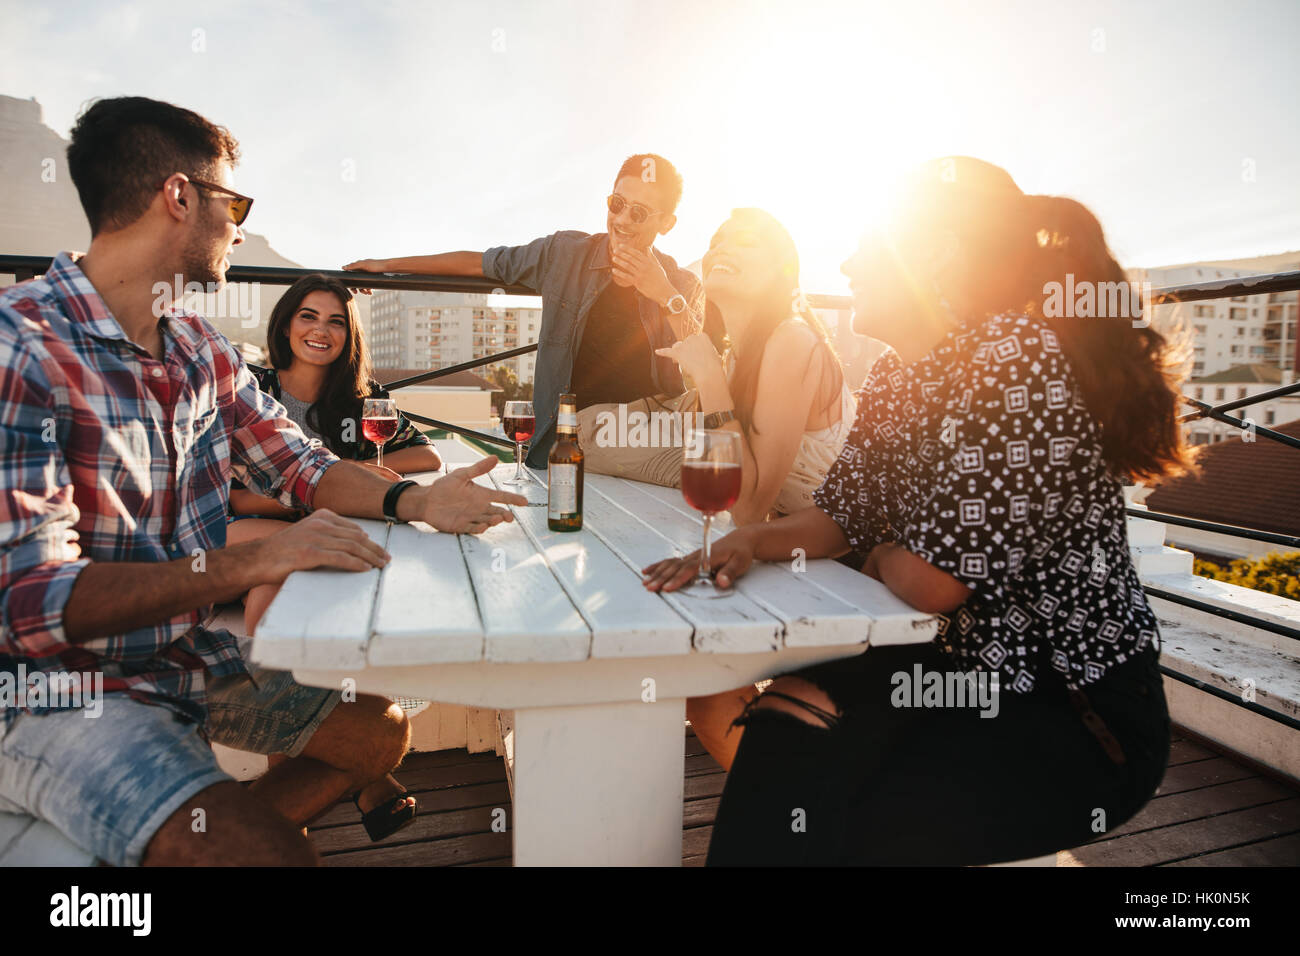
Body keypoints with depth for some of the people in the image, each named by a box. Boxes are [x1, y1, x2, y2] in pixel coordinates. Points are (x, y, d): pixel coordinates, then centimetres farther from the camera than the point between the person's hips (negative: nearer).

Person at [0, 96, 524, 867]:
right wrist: (248, 562, -34)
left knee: (380, 732, 12)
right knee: (270, 852, -26)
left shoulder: (202, 348, 4)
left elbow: (299, 465, 8)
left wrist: (414, 501, -10)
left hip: (193, 656, 8)